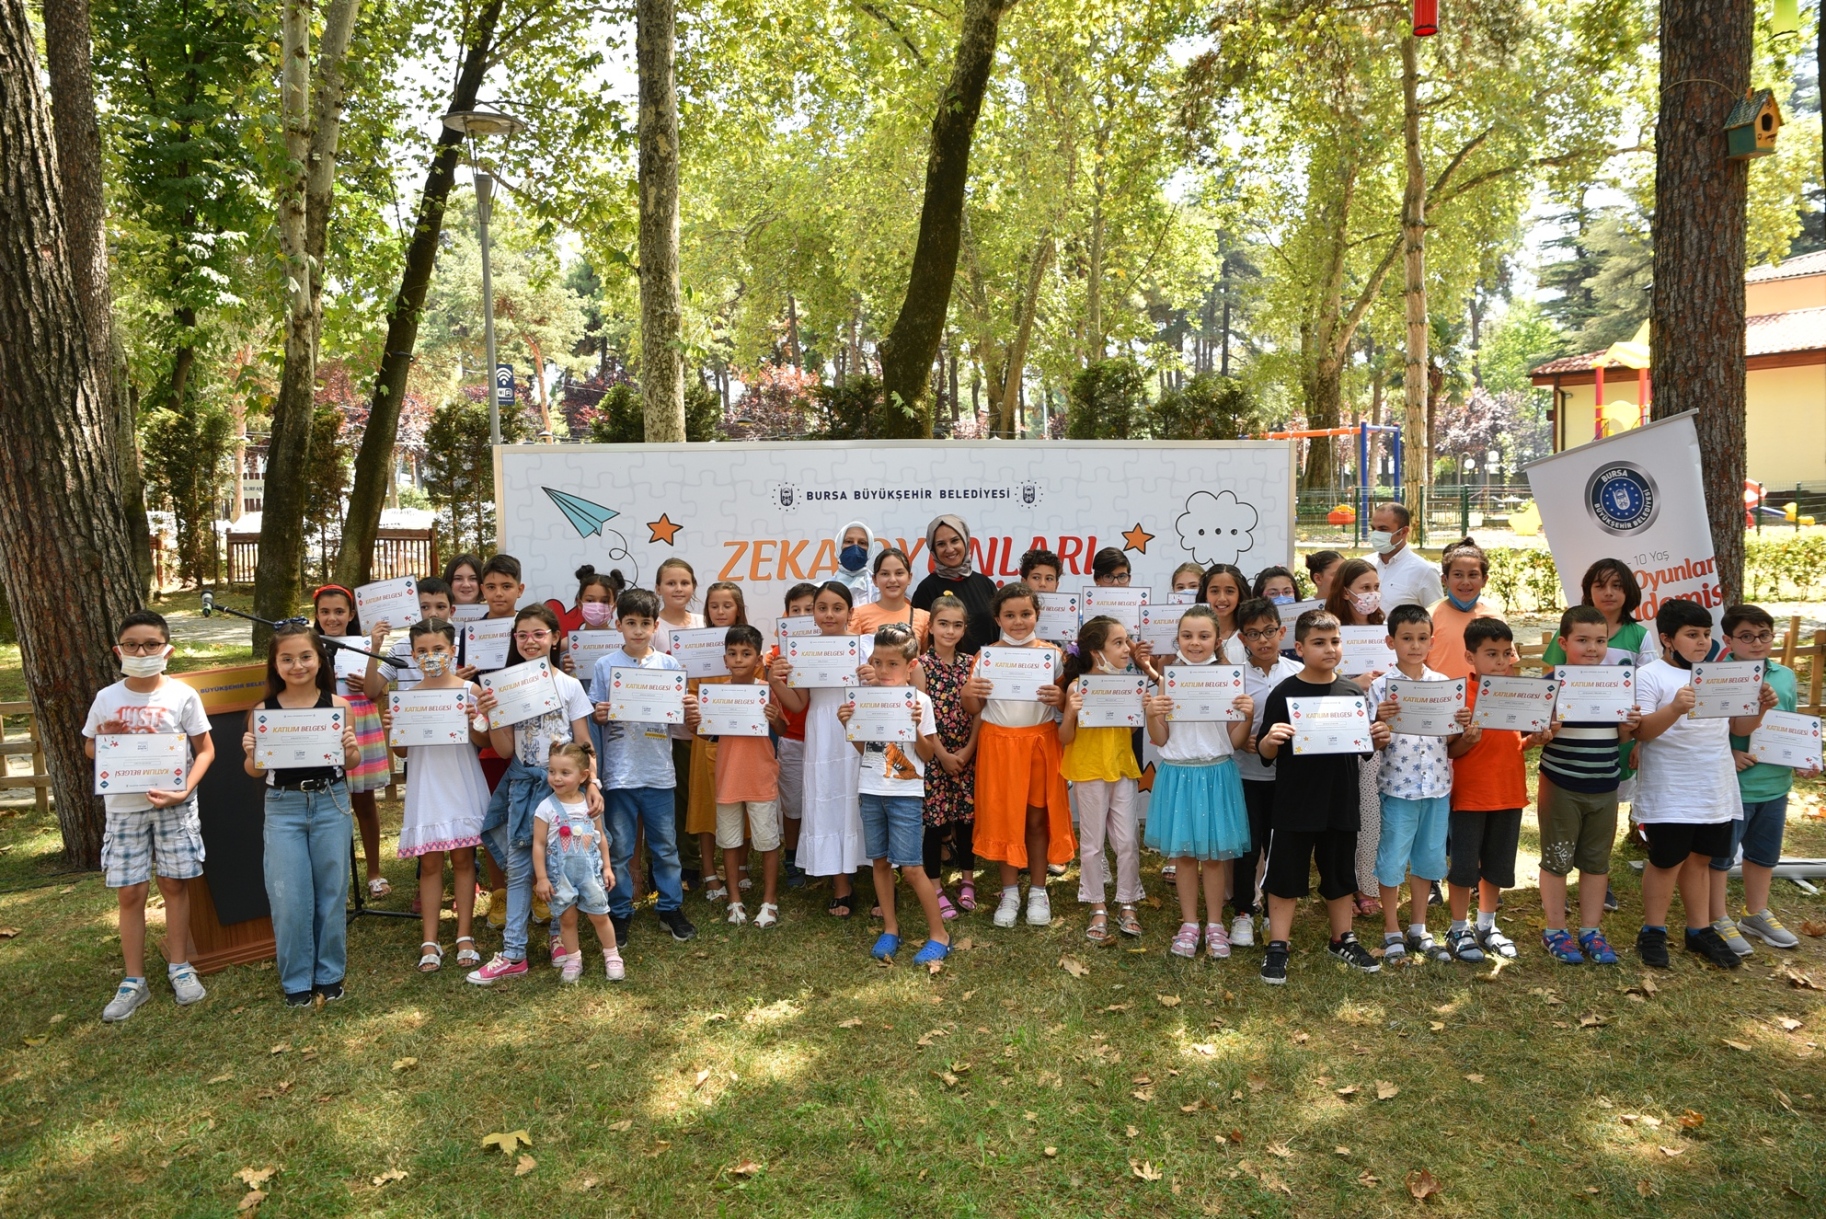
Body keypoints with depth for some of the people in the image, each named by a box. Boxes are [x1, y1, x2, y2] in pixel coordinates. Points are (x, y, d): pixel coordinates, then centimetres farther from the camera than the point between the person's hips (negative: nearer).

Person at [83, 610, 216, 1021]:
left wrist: (185, 790, -16)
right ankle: (134, 981, 14)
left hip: (173, 805, -2)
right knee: (129, 893, 5)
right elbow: (89, 748, 13)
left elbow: (205, 750, -2)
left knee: (174, 884, 8)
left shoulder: (182, 695, -6)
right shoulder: (106, 699, 0)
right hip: (123, 807, 2)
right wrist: (104, 739, -10)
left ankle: (179, 967, 21)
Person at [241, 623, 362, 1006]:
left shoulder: (338, 705, -4)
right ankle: (296, 981, 19)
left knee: (331, 893, 9)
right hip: (283, 808, 0)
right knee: (289, 899, 4)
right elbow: (256, 771, 6)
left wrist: (352, 750, -16)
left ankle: (330, 975, 24)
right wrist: (250, 753, -15)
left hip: (331, 804, 0)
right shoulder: (262, 711, -3)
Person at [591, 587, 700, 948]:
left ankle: (671, 907, 24)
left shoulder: (670, 665, 2)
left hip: (659, 770, 1)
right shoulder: (605, 666, 0)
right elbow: (594, 714, 4)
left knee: (665, 844, 10)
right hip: (618, 772, -1)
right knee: (618, 848, 7)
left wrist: (692, 711, -16)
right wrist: (598, 714, -18)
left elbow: (681, 719, 5)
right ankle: (619, 912, 20)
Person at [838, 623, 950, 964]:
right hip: (871, 791, 5)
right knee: (880, 861, 11)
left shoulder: (918, 701, -9)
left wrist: (916, 726, -22)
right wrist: (847, 725, -4)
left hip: (905, 794, -5)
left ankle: (938, 934, 9)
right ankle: (890, 929, 24)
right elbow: (864, 748, 12)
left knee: (911, 867, -4)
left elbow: (927, 755, -6)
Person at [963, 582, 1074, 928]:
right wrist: (968, 694, -18)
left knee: (1038, 818, 7)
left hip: (1040, 743, 0)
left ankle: (1038, 891, 22)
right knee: (1004, 818, 7)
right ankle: (1010, 891, 22)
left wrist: (1059, 697, -21)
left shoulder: (1052, 654, -1)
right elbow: (974, 710, 4)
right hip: (999, 744, 1)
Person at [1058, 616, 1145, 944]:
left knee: (1128, 841, 6)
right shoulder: (1077, 686, -11)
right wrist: (1071, 712, -26)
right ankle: (1098, 909, 19)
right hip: (1088, 771, -3)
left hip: (1123, 769, 3)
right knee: (1092, 842, 7)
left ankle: (1127, 905, 21)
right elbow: (1065, 739, -8)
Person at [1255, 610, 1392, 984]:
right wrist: (1270, 739, -27)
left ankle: (1343, 940, 34)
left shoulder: (1352, 692, 3)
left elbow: (1364, 748, 12)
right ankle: (1277, 948, 15)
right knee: (1285, 876, 4)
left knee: (1340, 875, 17)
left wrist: (1379, 739, -9)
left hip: (1342, 803, 4)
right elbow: (1265, 753, -6)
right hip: (1294, 804, -4)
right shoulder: (1284, 693, -9)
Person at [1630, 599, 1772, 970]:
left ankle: (1700, 930, 25)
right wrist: (1675, 708, -33)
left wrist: (1761, 706, -5)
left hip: (1715, 791, 6)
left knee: (1699, 858, 14)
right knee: (1667, 860, 1)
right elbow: (1641, 731, -17)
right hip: (1669, 794, -6)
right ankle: (1653, 932, 15)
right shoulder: (1650, 676, -9)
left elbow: (1740, 728, 13)